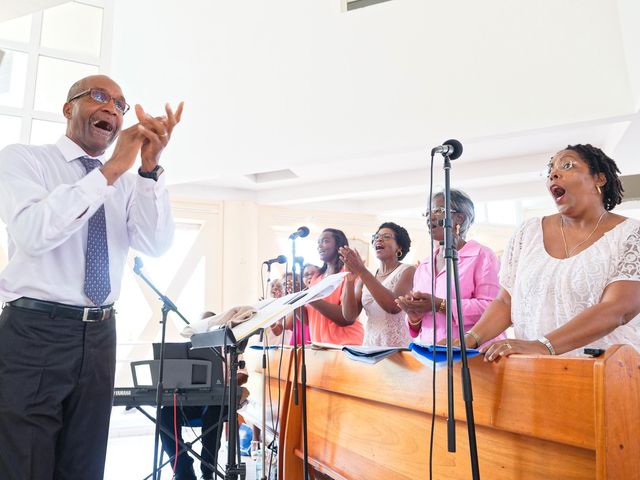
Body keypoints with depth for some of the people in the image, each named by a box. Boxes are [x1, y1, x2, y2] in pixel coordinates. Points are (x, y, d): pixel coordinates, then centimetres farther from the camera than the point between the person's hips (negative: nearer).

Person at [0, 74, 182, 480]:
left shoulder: (128, 184, 11)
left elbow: (157, 245, -5)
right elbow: (33, 233, -19)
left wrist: (150, 168, -17)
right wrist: (111, 169, -23)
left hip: (99, 336, 4)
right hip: (33, 332, -4)